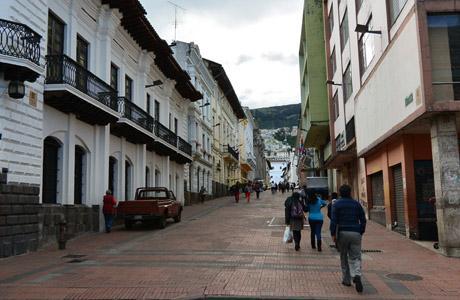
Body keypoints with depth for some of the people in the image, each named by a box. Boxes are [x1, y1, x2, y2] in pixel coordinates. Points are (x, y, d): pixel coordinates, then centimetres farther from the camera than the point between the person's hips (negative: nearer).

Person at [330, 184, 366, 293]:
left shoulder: (336, 204, 0)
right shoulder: (356, 204, 8)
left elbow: (333, 220, -8)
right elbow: (363, 220, 7)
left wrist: (333, 234, -5)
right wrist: (361, 232, 15)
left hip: (342, 233, -1)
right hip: (355, 233, 1)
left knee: (344, 257, 12)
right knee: (355, 257, 3)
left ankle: (346, 280, 18)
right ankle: (357, 275, -22)